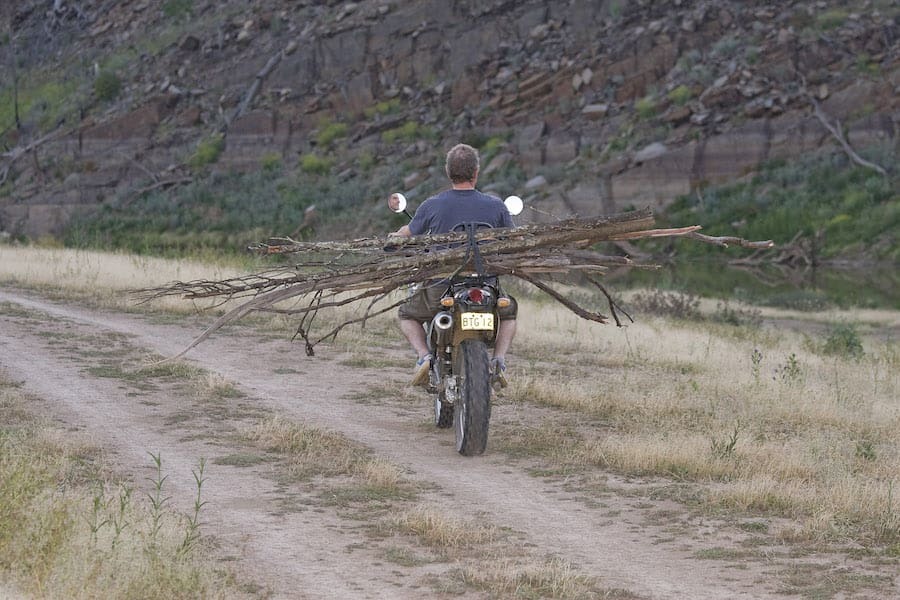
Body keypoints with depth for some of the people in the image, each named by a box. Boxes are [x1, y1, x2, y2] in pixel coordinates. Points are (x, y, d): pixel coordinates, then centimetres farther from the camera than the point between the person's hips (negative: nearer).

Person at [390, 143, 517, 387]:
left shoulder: (431, 206, -5)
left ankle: (424, 356, -1)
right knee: (509, 311, 33)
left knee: (407, 314, 27)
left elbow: (408, 234, 14)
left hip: (440, 290, -1)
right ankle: (499, 360, 7)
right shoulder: (495, 205, -4)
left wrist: (395, 236, 37)